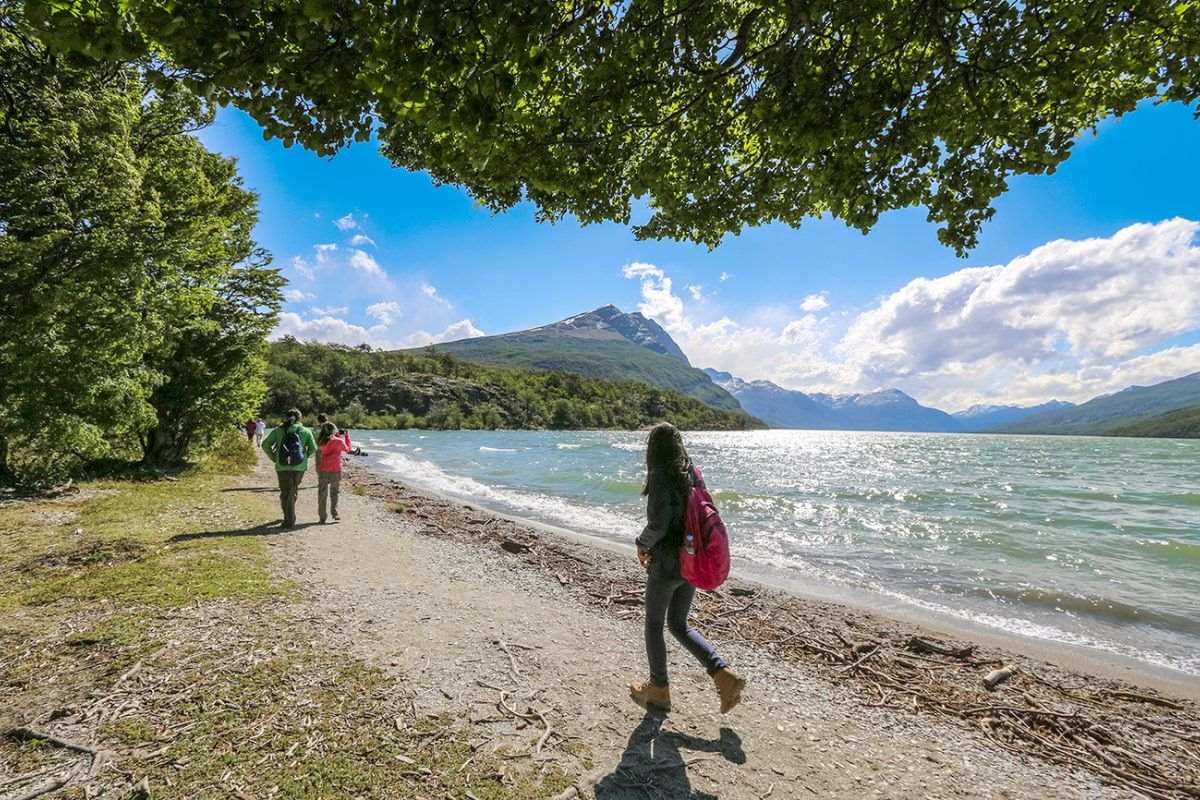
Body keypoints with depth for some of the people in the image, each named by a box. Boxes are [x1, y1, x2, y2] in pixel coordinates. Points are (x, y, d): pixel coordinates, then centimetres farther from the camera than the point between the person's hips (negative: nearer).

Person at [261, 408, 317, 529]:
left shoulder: (278, 430, 5)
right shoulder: (305, 431, 3)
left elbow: (265, 445, -1)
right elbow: (313, 448, -3)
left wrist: (273, 457, 8)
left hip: (282, 466, 0)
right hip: (299, 466, 0)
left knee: (285, 493, 6)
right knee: (293, 491, 19)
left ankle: (290, 522, 2)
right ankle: (289, 518, 29)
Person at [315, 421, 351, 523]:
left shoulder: (321, 441, 0)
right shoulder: (339, 441, -11)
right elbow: (347, 449, 9)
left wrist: (339, 435, 16)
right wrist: (347, 435, 15)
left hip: (322, 470, 3)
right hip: (335, 470, -3)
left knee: (322, 493, 8)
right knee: (334, 492, 12)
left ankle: (322, 517, 10)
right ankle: (334, 513, 11)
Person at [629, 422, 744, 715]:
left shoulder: (660, 477, -18)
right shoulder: (692, 474, 5)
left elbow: (657, 525, -25)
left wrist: (642, 544, -3)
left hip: (667, 565, -7)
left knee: (653, 625, 15)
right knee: (679, 624, 21)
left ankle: (659, 691, 29)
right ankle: (724, 675, 9)